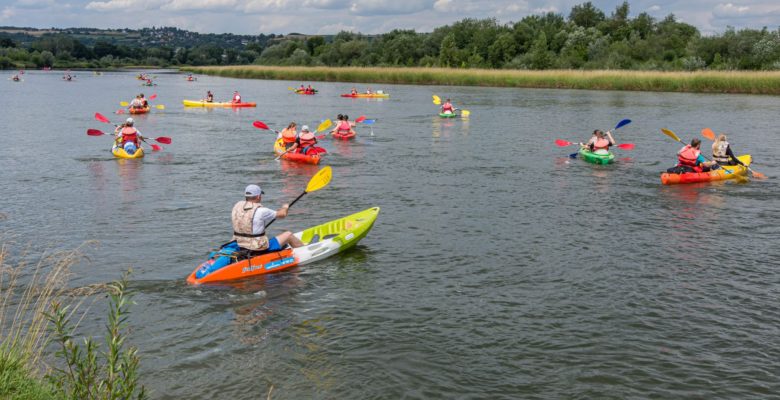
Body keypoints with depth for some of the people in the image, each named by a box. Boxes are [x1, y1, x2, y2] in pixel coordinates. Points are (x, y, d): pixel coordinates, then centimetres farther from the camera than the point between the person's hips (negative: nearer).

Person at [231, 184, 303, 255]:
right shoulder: (261, 211, -20)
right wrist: (285, 208, 18)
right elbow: (283, 214, -5)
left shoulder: (237, 206, -2)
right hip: (259, 249, -7)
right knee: (288, 235, 10)